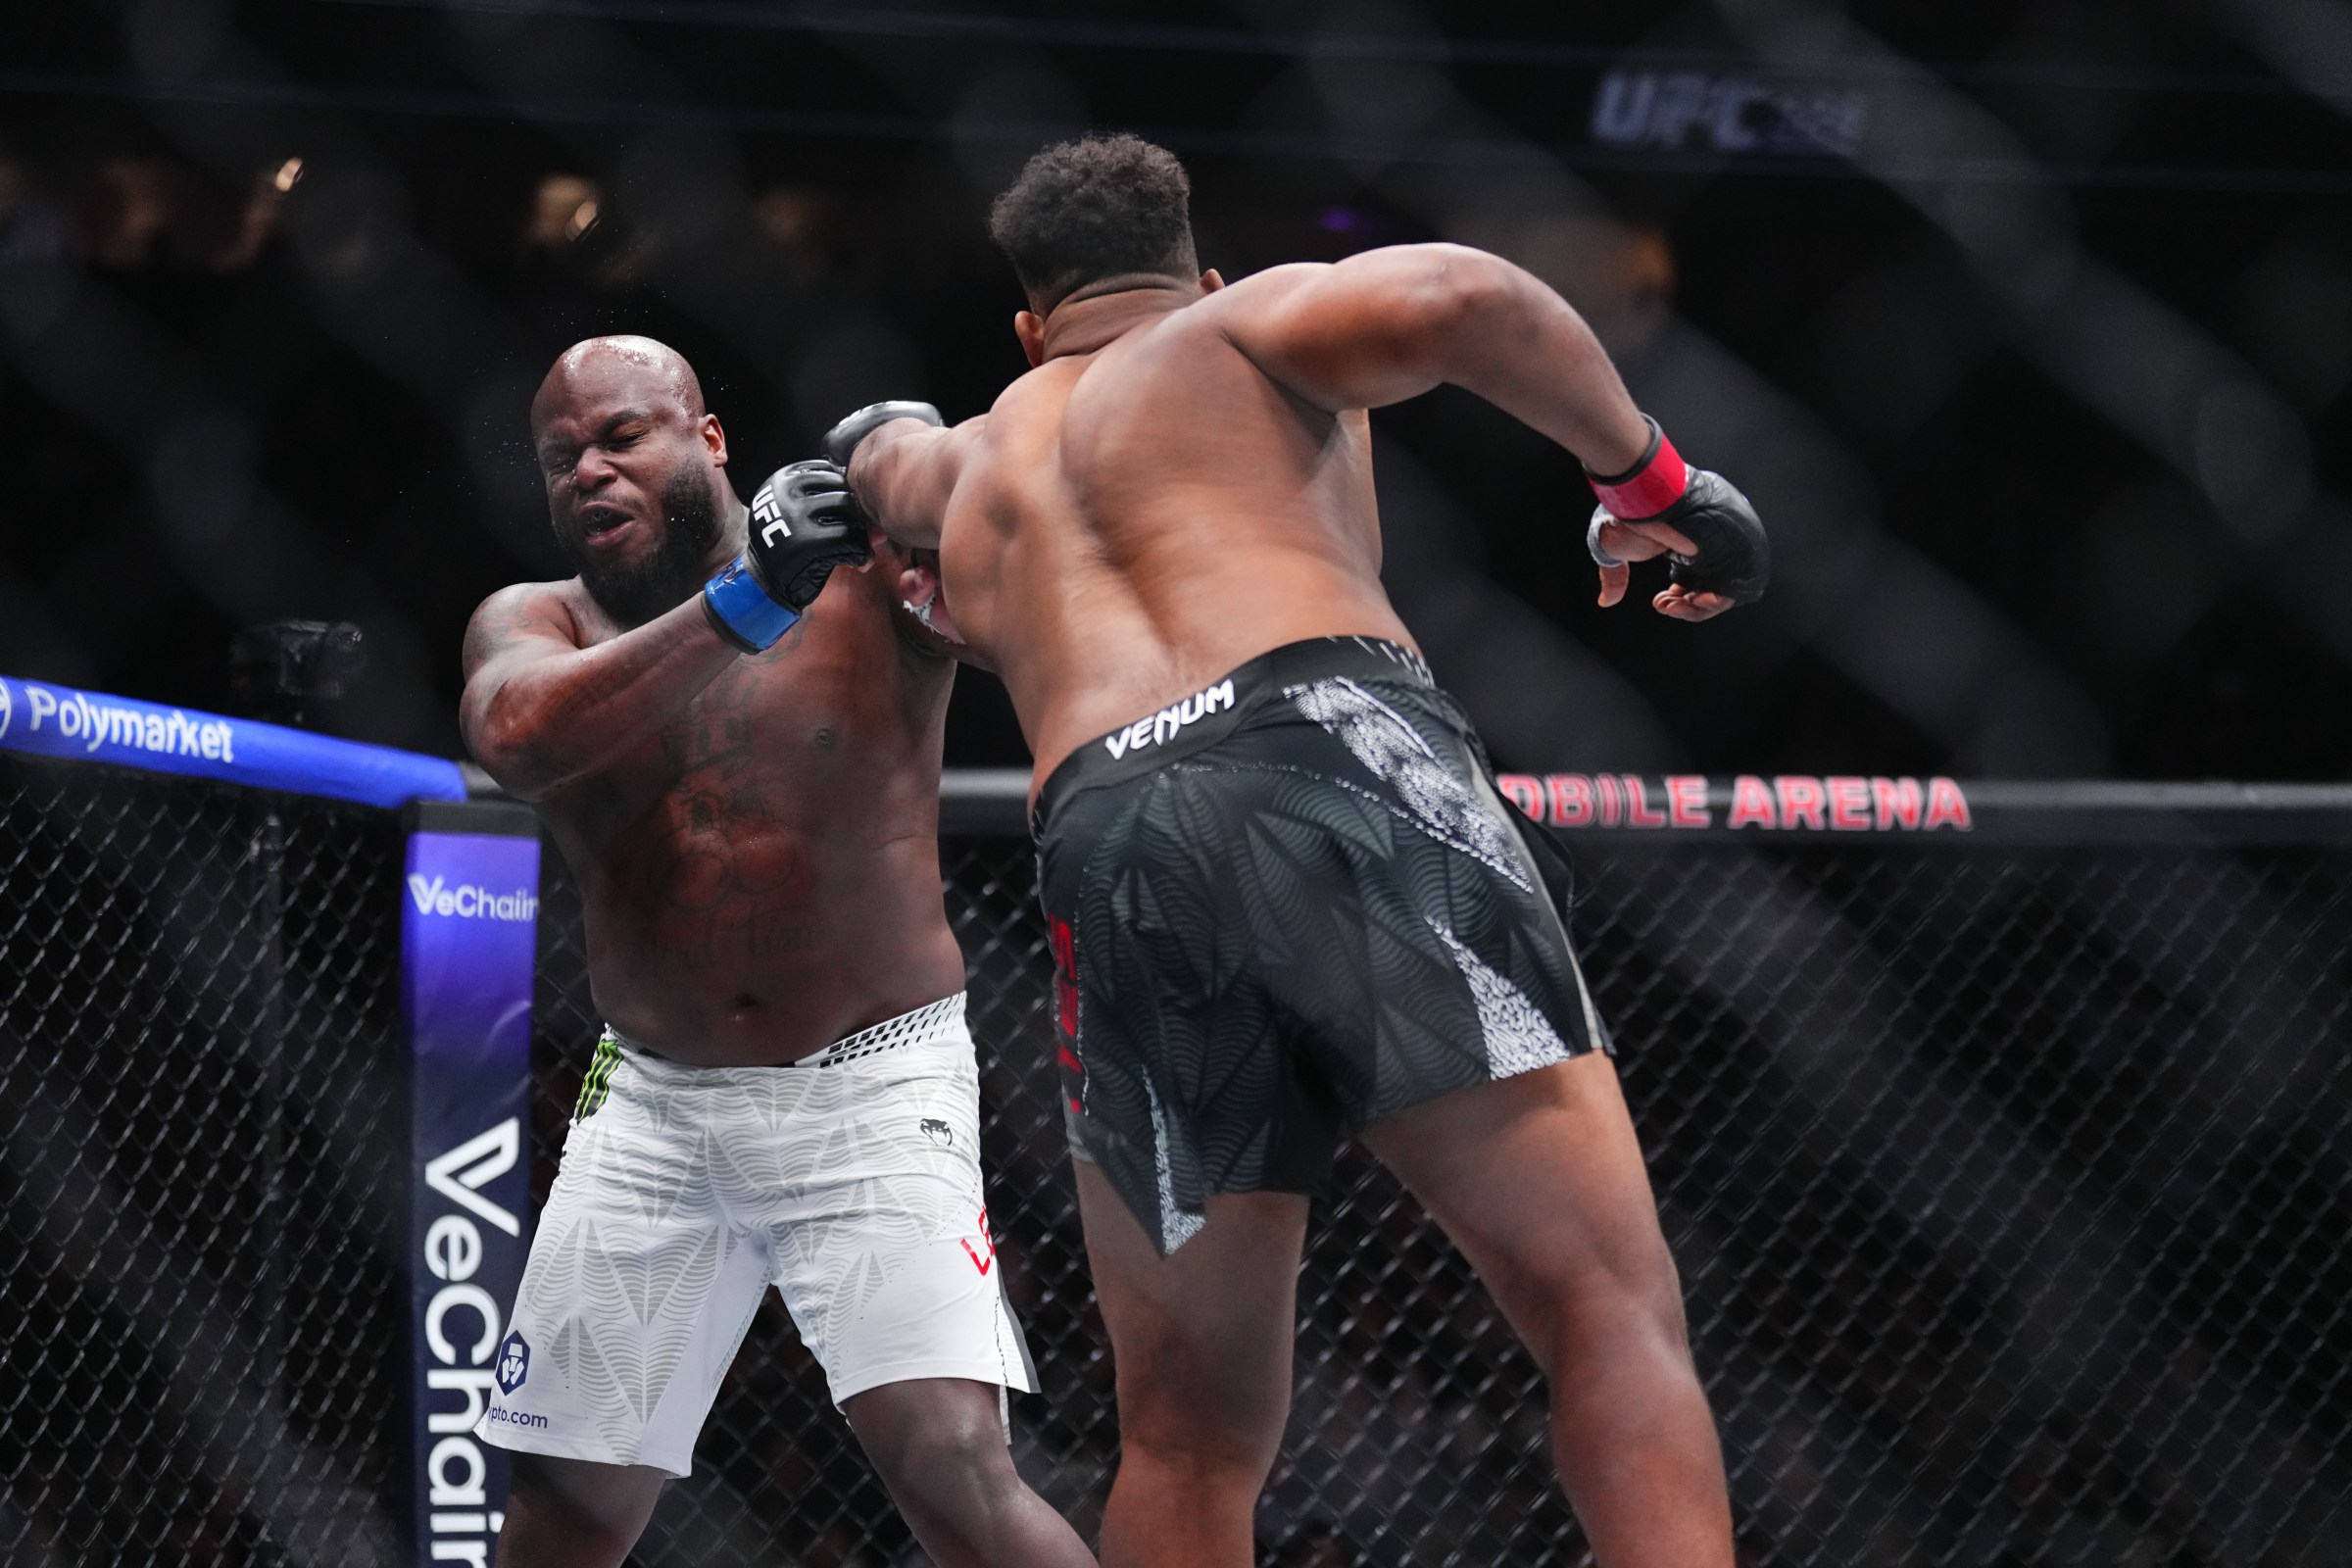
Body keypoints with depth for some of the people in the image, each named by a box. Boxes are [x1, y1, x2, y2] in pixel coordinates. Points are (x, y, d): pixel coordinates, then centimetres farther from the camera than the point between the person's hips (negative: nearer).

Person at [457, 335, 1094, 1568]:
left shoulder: (866, 573, -5)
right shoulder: (532, 626, 2)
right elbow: (518, 735, -21)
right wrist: (744, 603, -33)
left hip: (871, 1094, -4)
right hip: (652, 1104, 4)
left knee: (951, 1464, -21)